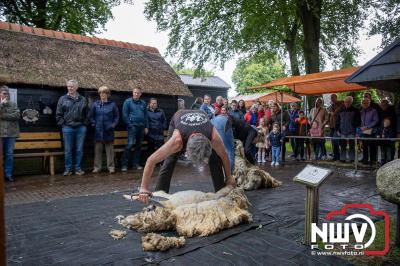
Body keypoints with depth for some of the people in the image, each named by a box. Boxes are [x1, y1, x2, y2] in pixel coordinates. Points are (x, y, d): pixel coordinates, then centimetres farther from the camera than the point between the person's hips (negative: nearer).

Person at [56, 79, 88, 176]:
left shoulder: (83, 99, 9)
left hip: (81, 128, 1)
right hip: (67, 128, -1)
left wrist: (85, 124, 2)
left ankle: (78, 168, 16)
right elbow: (58, 114, 5)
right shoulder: (62, 99, 6)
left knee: (79, 150, 6)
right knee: (68, 150, 4)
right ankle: (68, 169, 14)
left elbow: (87, 114, 12)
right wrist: (62, 124, -3)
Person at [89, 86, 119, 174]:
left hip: (109, 131, -1)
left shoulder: (112, 104, 2)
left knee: (110, 149, 5)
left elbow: (117, 116, 5)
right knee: (98, 149, 6)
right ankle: (97, 167, 15)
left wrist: (113, 125, -5)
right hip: (98, 131, 1)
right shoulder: (95, 104, 5)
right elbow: (91, 116, 9)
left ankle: (111, 167, 13)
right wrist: (94, 124, -3)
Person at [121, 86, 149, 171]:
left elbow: (146, 115, 14)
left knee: (139, 145, 10)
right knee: (130, 144, -14)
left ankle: (136, 163, 20)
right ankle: (124, 165, -8)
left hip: (141, 127, 5)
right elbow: (124, 115, -5)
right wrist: (130, 125, -12)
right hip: (132, 126, -5)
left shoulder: (143, 103, 12)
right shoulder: (128, 101, -1)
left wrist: (146, 127, 9)